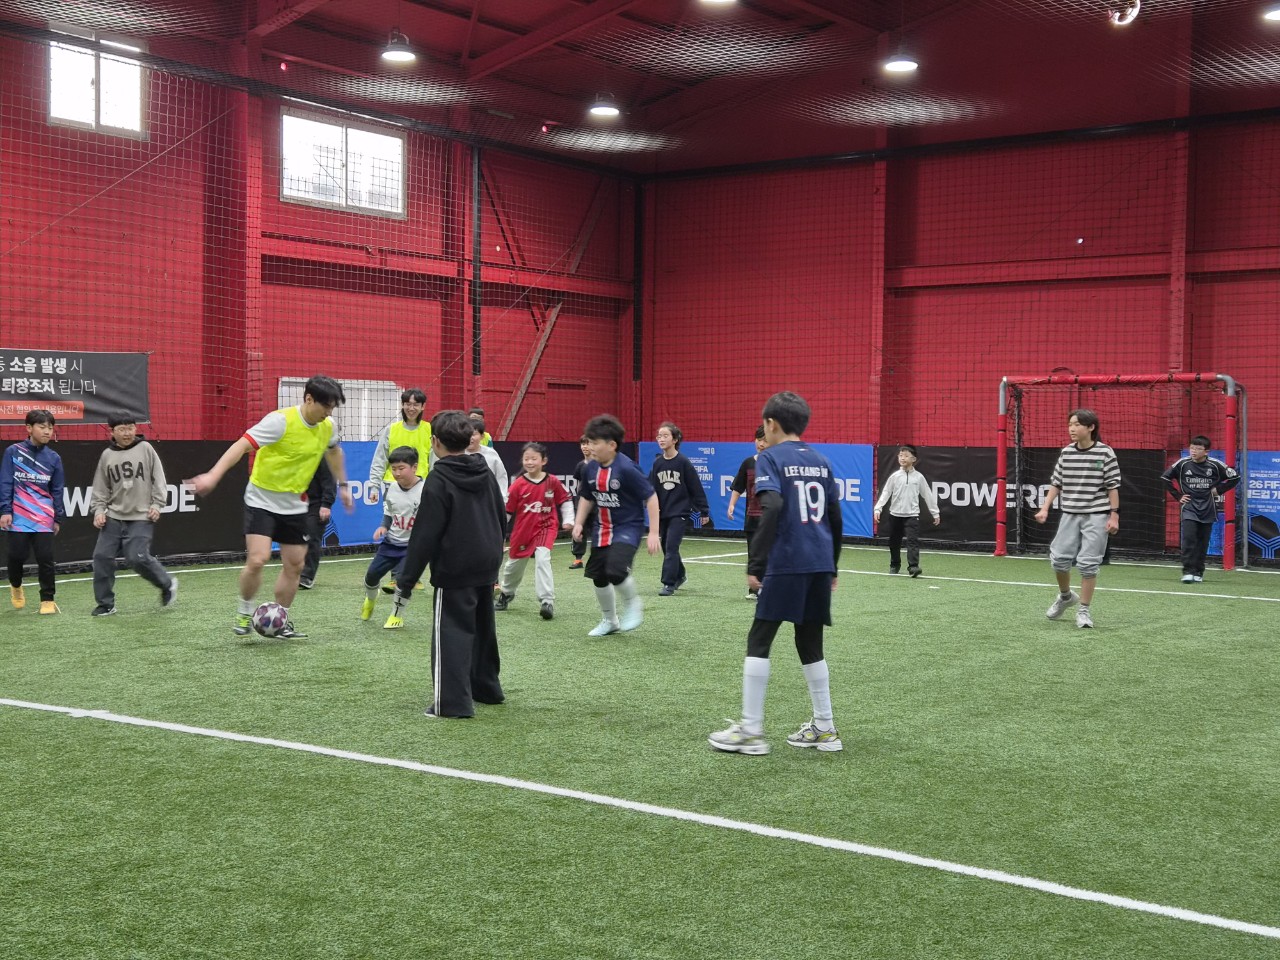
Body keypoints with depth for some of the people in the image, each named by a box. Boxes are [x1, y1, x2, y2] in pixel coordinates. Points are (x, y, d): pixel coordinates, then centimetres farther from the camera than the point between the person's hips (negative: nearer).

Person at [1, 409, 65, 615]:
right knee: (17, 556, 1)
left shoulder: (53, 458, 7)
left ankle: (48, 599, 7)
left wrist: (58, 518, 9)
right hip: (18, 517, -2)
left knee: (45, 558, -4)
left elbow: (57, 491, 11)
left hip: (44, 519, 2)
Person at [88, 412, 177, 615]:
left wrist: (157, 505, -5)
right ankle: (105, 603, 10)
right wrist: (98, 510, 2)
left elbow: (158, 479, 1)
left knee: (137, 558, -14)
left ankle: (167, 584, 12)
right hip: (114, 517, 4)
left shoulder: (145, 449, -1)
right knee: (102, 556, -3)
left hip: (142, 517, -4)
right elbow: (100, 488, 12)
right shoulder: (107, 455, 6)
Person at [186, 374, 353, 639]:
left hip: (294, 505, 6)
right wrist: (213, 476, -39)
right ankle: (244, 612, 7)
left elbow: (334, 451, 21)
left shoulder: (328, 427, -2)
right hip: (262, 500, -6)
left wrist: (342, 485, 25)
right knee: (257, 560, -18)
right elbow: (242, 445, -29)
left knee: (295, 565, 7)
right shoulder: (281, 420, -23)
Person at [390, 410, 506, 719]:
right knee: (482, 628, 20)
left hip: (454, 571, -7)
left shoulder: (438, 480, -14)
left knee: (451, 633, -5)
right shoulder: (485, 473, 8)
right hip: (487, 566, 8)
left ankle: (453, 701, -10)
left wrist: (406, 582, -13)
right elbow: (501, 518, 16)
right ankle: (486, 687, 32)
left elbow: (425, 536, -17)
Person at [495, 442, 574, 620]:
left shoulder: (553, 482, -8)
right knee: (515, 562, 17)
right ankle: (506, 593, 45)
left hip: (546, 527, -2)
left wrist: (568, 520, -4)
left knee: (542, 559, -23)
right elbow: (507, 510, -4)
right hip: (522, 530, 2)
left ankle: (547, 601, -22)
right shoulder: (518, 484, -9)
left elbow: (565, 501, 6)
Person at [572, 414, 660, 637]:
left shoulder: (626, 468, -20)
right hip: (603, 529, 7)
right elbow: (588, 498, 17)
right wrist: (579, 523, 5)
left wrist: (653, 532, -18)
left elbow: (650, 497, -17)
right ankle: (609, 621, 31)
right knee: (598, 576, 8)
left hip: (628, 527, -7)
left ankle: (633, 606, 4)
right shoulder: (592, 468, 0)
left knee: (615, 569, -26)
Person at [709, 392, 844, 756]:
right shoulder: (821, 462, 15)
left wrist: (757, 564, -17)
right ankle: (824, 728, 18)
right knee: (810, 644, 15)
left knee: (759, 641, 2)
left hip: (786, 565, -6)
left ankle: (751, 730, 1)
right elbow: (836, 519, 15)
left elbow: (773, 507, -18)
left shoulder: (770, 459, -3)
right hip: (821, 564, 6)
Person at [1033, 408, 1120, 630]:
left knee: (1088, 564, -4)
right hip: (1070, 514, 4)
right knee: (1059, 558, 3)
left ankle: (1084, 610, 8)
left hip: (1096, 516, -4)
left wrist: (1114, 515, -8)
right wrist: (1045, 508, 3)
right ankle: (1065, 596, 31)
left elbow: (1112, 487, -5)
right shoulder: (1066, 453, 4)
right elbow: (1056, 483, 10)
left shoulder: (1105, 453, -7)